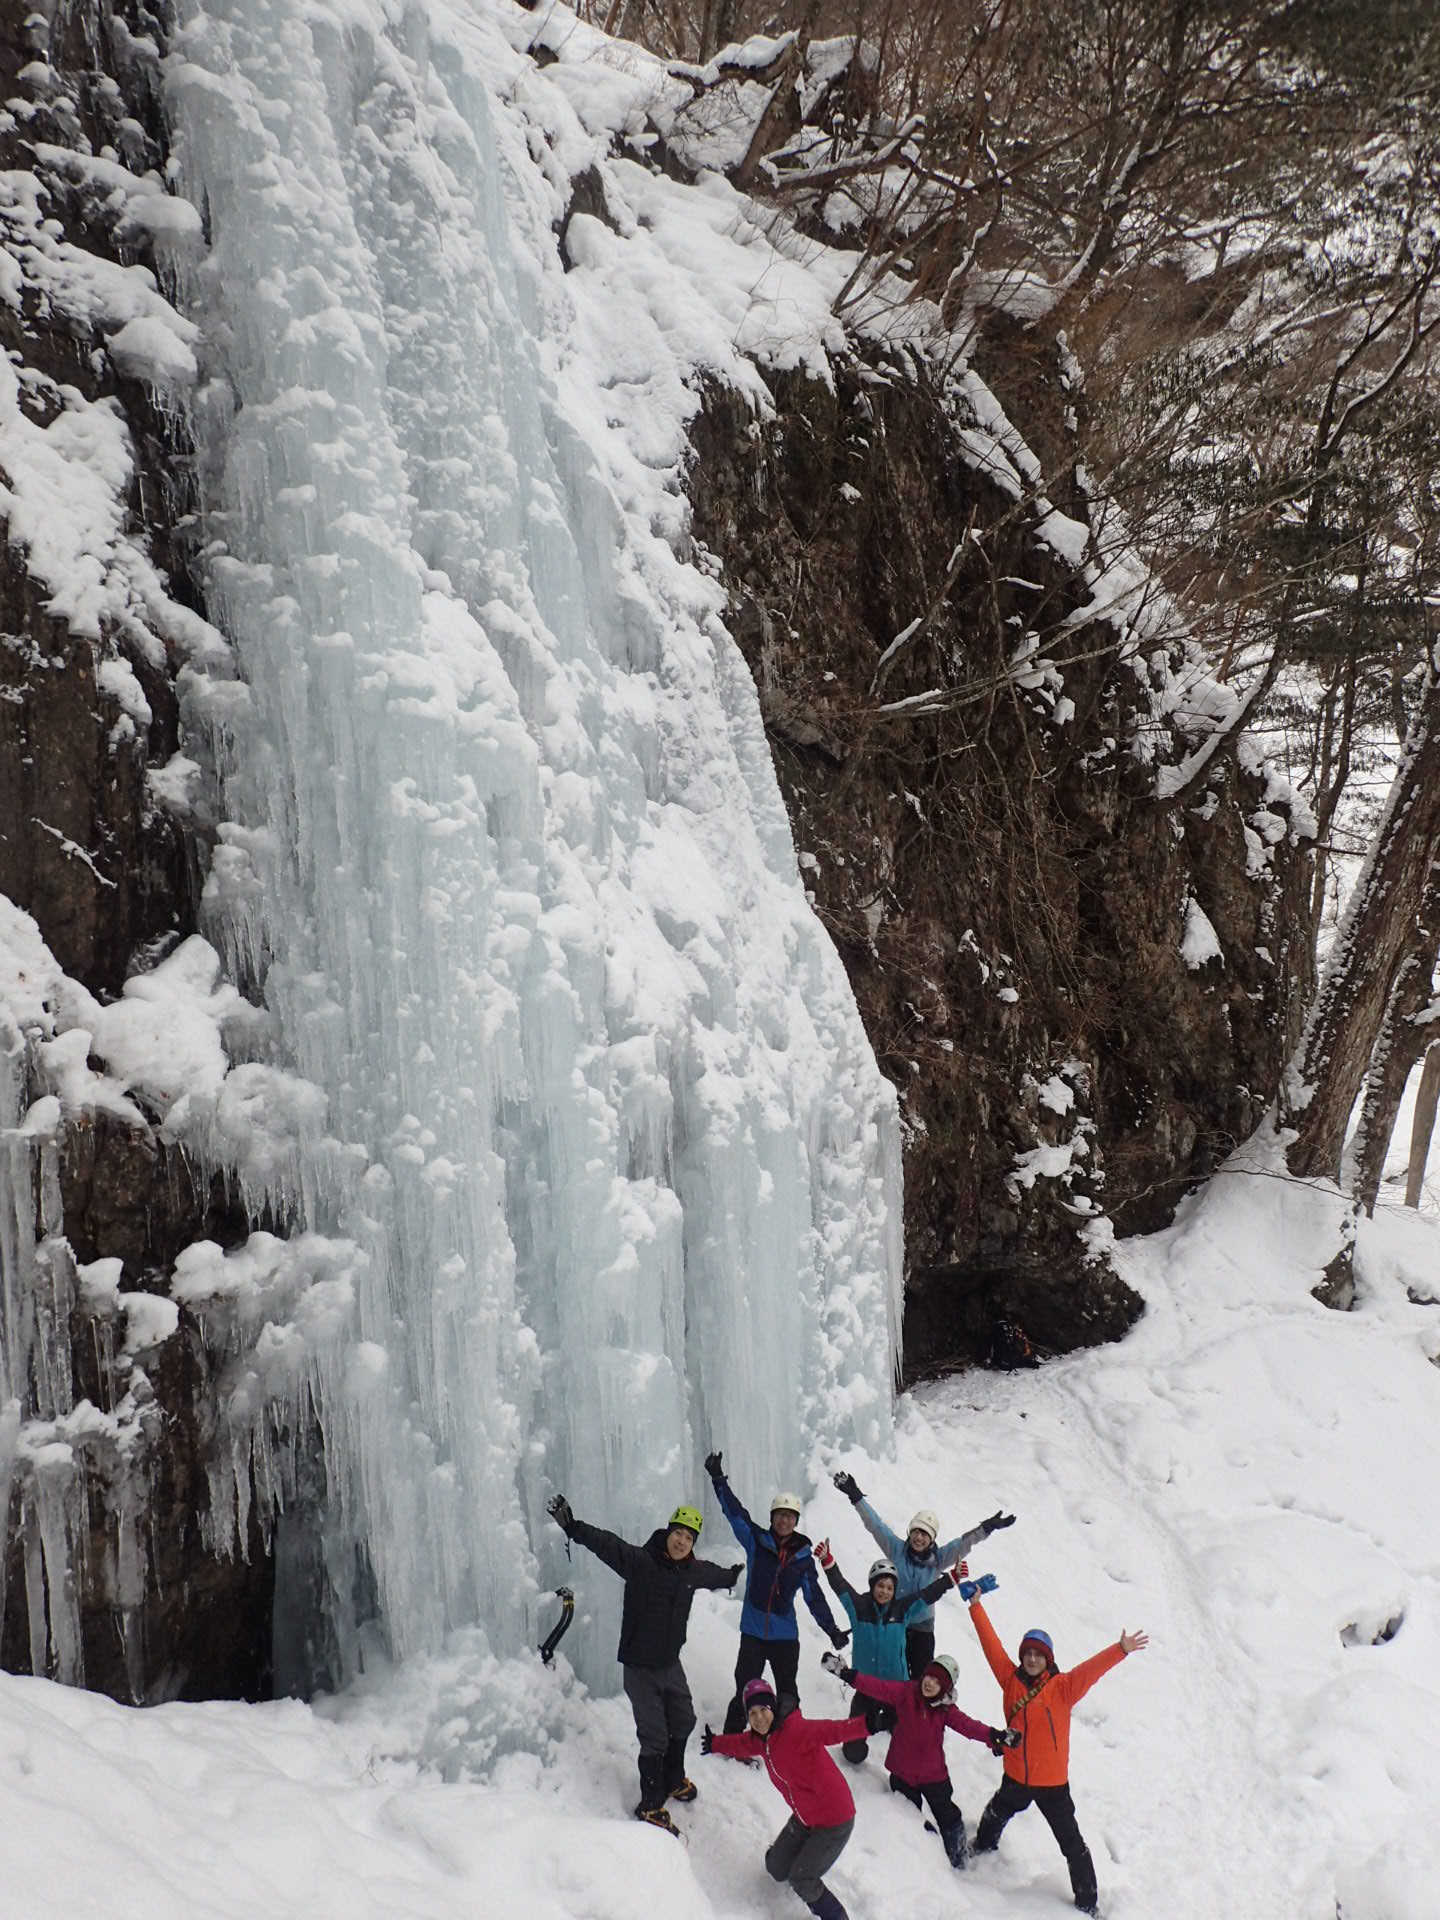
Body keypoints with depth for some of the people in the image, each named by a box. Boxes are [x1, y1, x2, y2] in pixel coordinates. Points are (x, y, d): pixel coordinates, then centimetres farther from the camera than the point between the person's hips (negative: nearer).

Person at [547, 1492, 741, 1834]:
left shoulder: (693, 1571, -1)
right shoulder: (640, 1561, -20)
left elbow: (719, 1575, 22)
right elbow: (606, 1544, -32)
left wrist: (738, 1574, 40)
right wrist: (573, 1527, -46)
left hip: (671, 1662, 7)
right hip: (641, 1665, -7)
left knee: (683, 1722, 24)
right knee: (654, 1737, -1)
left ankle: (673, 1781, 50)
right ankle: (651, 1806, 18)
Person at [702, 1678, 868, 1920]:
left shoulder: (796, 1730, -29)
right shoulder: (761, 1739, -1)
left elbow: (831, 1730, -46)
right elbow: (740, 1744, 23)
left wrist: (867, 1724, -63)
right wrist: (715, 1744, 40)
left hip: (834, 1820, -8)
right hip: (804, 1818, 8)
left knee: (801, 1880, -5)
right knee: (776, 1870, 18)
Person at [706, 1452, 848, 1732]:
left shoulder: (803, 1557, 1)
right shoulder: (756, 1541, -2)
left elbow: (815, 1597, 3)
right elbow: (734, 1512, -7)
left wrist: (832, 1630, -3)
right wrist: (719, 1479, -13)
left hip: (785, 1635, 1)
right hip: (753, 1632, -1)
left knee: (788, 1693, 12)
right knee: (745, 1691, 3)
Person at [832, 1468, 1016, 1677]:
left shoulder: (938, 1559, -4)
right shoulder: (896, 1549, -6)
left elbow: (964, 1543, -12)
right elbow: (874, 1524, -9)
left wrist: (987, 1528, -26)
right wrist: (856, 1496, -16)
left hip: (922, 1627, 1)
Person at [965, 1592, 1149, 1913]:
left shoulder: (1062, 1687, -14)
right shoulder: (1011, 1680, -7)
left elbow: (1092, 1669, -28)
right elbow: (991, 1644, -6)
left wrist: (1120, 1650, -42)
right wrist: (976, 1606, -6)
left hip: (1053, 1783, -4)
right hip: (1016, 1778, 4)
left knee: (1071, 1844, 4)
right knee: (993, 1820, 28)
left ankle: (1087, 1903, 19)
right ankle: (980, 1852, 55)